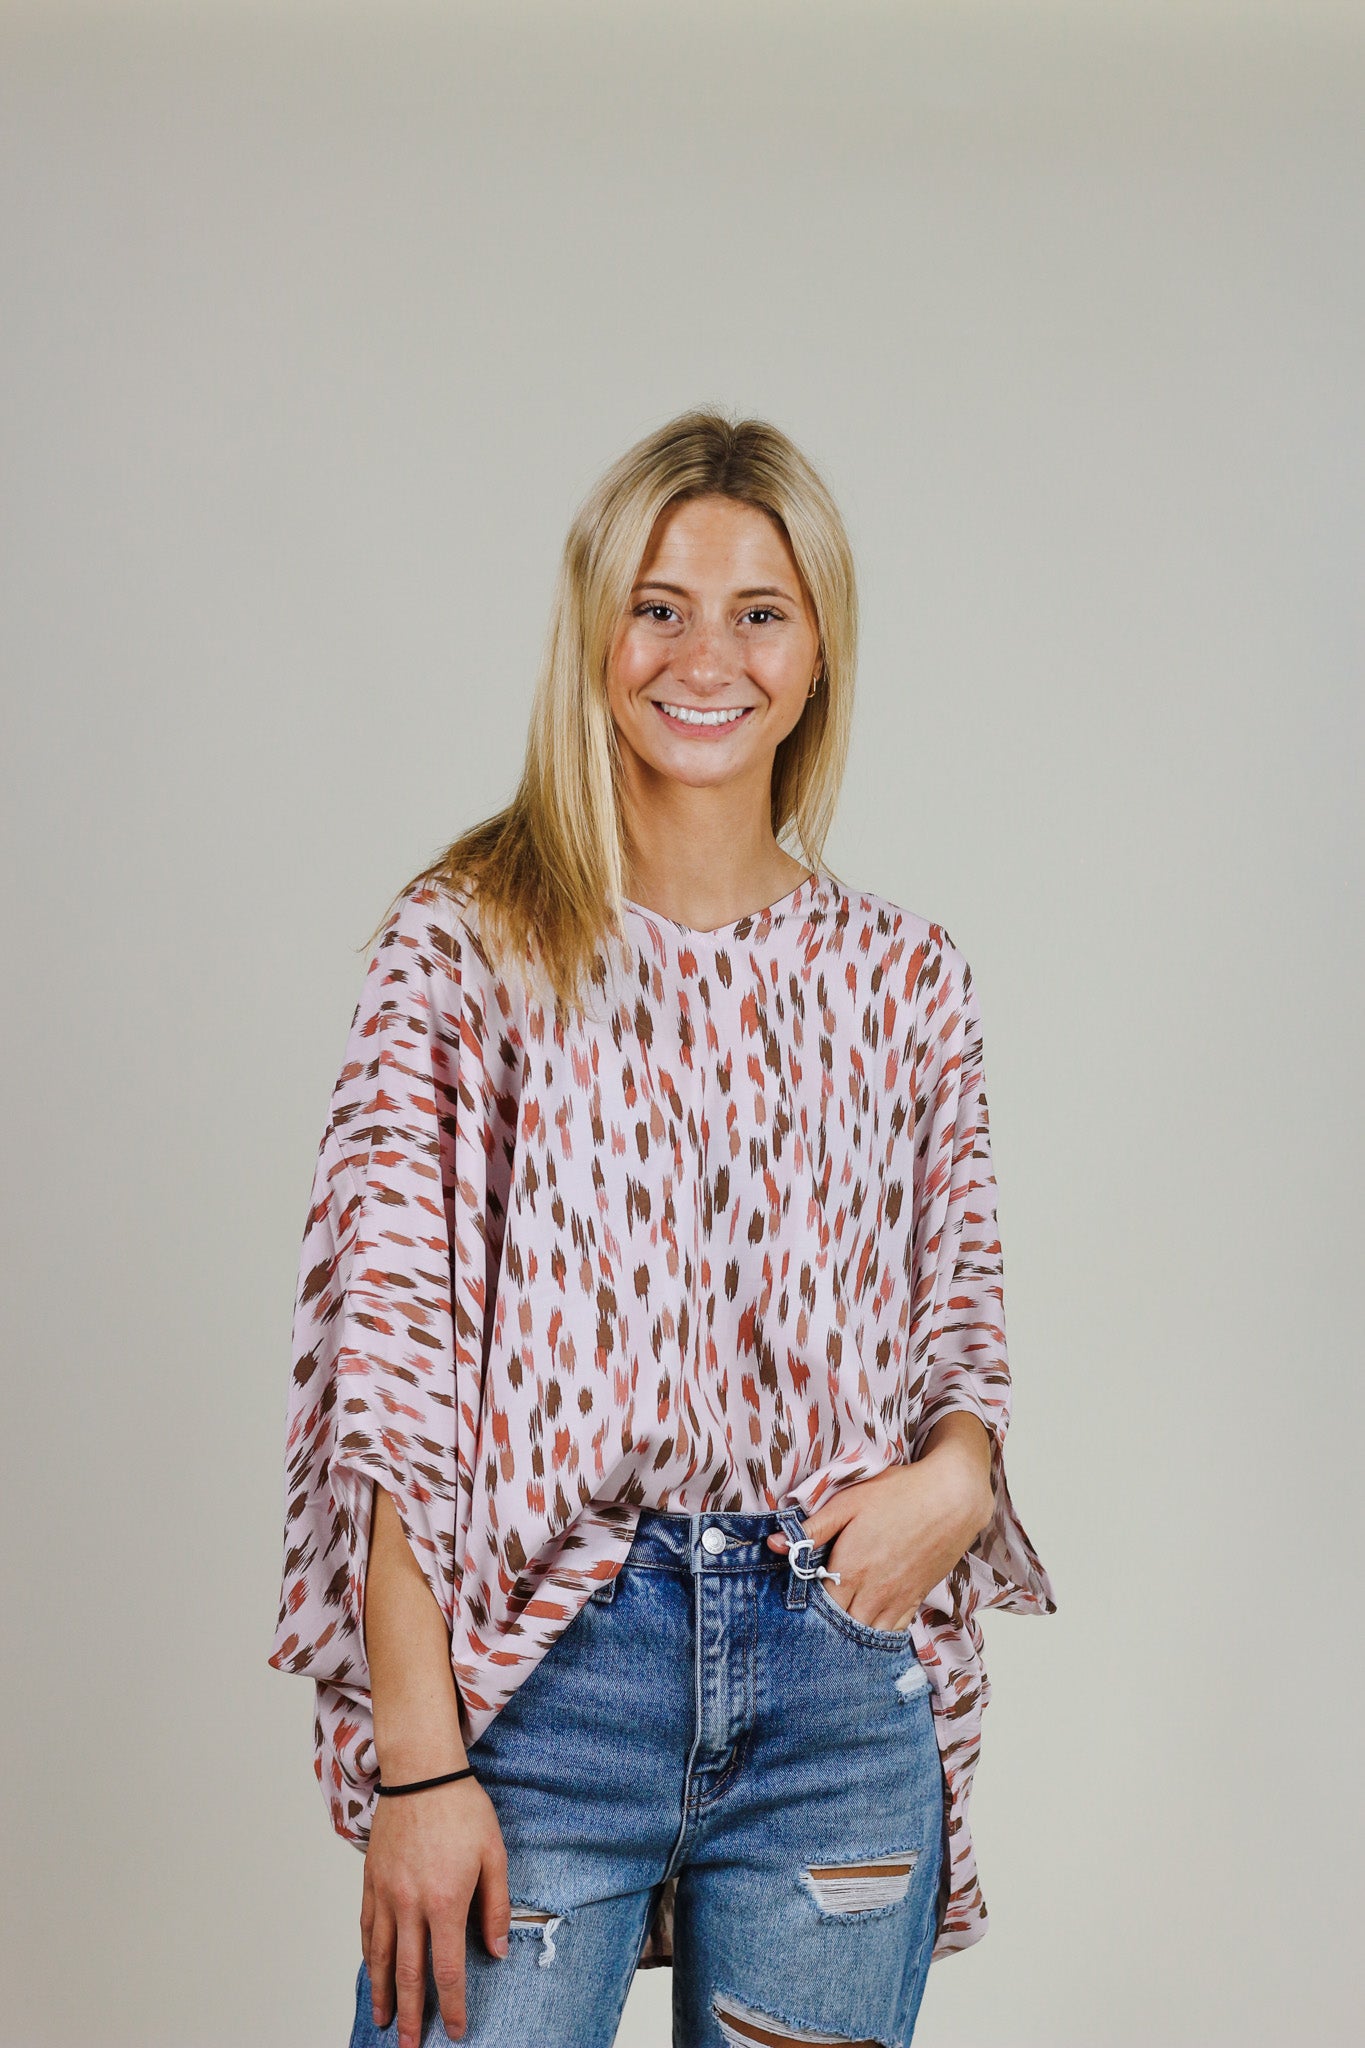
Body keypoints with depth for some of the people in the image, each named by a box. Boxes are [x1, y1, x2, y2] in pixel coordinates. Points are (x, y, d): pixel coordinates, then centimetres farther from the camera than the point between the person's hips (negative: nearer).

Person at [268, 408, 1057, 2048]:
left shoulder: (904, 979, 8)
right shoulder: (467, 945, -2)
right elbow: (385, 1360, -7)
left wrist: (959, 1471, -7)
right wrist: (421, 1759, -13)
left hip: (846, 1694, 3)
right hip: (548, 1666, -3)